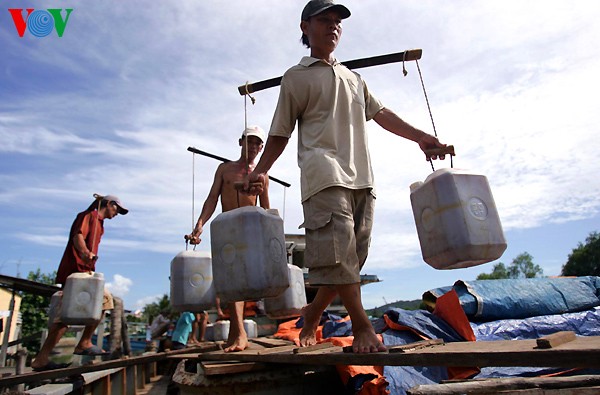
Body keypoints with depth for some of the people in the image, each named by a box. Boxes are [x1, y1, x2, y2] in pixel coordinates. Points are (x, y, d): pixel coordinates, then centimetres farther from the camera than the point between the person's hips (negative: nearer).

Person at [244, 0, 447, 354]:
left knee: (350, 258, 2)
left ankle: (312, 316, 18)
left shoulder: (354, 77, 28)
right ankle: (363, 325, -7)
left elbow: (381, 114, 24)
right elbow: (281, 132, 7)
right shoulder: (297, 76, 12)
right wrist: (260, 171, -6)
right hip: (324, 174, -5)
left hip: (361, 176, 6)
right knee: (337, 249, -16)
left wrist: (420, 137, 14)